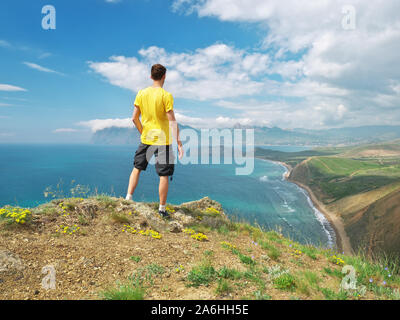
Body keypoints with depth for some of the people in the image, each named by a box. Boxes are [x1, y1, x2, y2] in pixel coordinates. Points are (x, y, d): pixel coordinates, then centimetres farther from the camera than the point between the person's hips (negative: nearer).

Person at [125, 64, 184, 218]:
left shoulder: (141, 93, 1)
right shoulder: (166, 95, -12)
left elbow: (134, 117, 4)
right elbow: (172, 121, -16)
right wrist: (179, 142, -12)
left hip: (146, 139, 4)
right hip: (163, 140, -4)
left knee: (137, 168, 23)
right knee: (164, 176, 5)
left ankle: (128, 198, 22)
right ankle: (162, 209, 13)